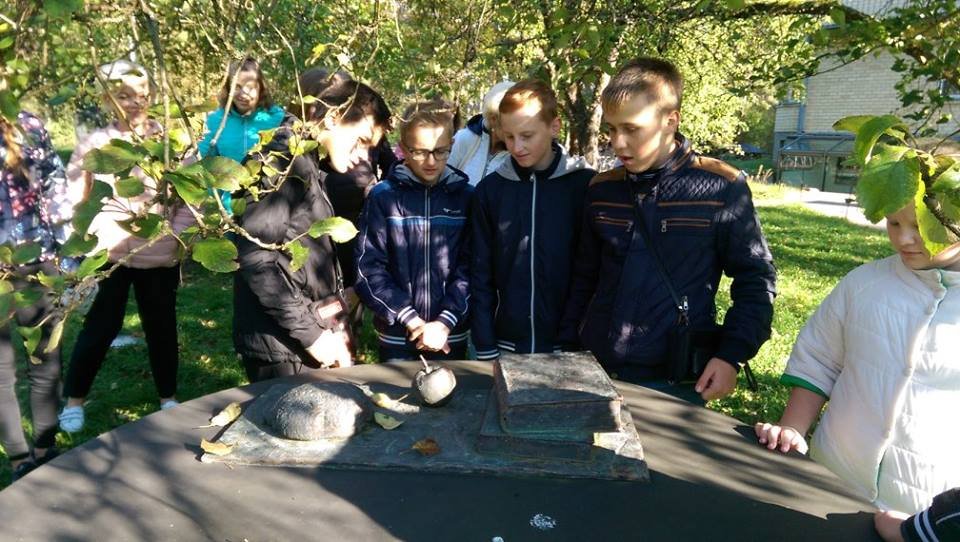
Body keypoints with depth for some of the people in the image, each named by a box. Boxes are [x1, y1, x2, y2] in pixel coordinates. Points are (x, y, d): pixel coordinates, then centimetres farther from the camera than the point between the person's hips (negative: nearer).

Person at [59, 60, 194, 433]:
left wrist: (180, 233, -5)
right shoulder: (95, 144, -1)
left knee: (161, 325, 12)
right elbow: (74, 195, 3)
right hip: (110, 255, -1)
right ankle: (73, 400, 26)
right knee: (101, 326, 6)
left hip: (160, 255, 1)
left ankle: (168, 396, 29)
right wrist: (90, 234, -7)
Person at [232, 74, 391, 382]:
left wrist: (333, 329, 6)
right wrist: (310, 334, -19)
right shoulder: (281, 160, -14)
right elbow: (256, 258, -22)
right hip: (282, 349, -9)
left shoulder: (309, 167, 14)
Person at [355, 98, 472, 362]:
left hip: (451, 334, 1)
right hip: (396, 336, -1)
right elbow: (369, 268, -7)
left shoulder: (465, 195, 0)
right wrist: (412, 321, -11)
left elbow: (470, 266, -3)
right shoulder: (383, 196, -5)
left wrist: (444, 322, -12)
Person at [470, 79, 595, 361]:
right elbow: (481, 274, 1)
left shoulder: (585, 185, -6)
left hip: (568, 347, -1)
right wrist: (485, 348, -2)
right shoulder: (490, 189, -1)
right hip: (507, 343, 2)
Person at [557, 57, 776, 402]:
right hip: (594, 371, 4)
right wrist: (568, 349, 9)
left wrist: (732, 355, -10)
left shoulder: (720, 188, -9)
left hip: (675, 383, -3)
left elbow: (755, 279, -2)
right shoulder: (602, 190, 3)